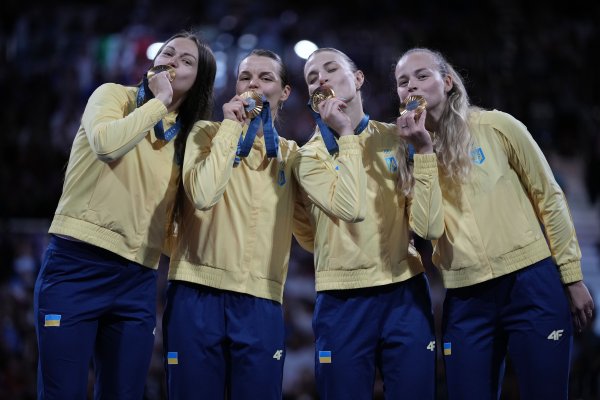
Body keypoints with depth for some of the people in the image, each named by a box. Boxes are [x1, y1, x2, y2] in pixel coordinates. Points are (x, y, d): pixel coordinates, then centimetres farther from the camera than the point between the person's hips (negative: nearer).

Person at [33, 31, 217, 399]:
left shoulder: (187, 137, 14)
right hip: (77, 265, -5)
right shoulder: (114, 95, 2)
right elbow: (106, 143, -20)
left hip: (138, 281, 5)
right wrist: (159, 101, -10)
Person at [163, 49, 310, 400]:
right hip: (199, 294, -2)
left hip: (261, 302, 2)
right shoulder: (208, 133, 4)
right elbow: (203, 195, -15)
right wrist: (230, 126, -8)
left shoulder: (292, 154, 14)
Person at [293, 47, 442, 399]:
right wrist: (345, 135, -12)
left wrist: (423, 151, -12)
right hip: (343, 301, -1)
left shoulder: (398, 138, 4)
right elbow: (352, 208, -21)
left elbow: (430, 227, -6)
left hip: (406, 293, 1)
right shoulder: (311, 155, 1)